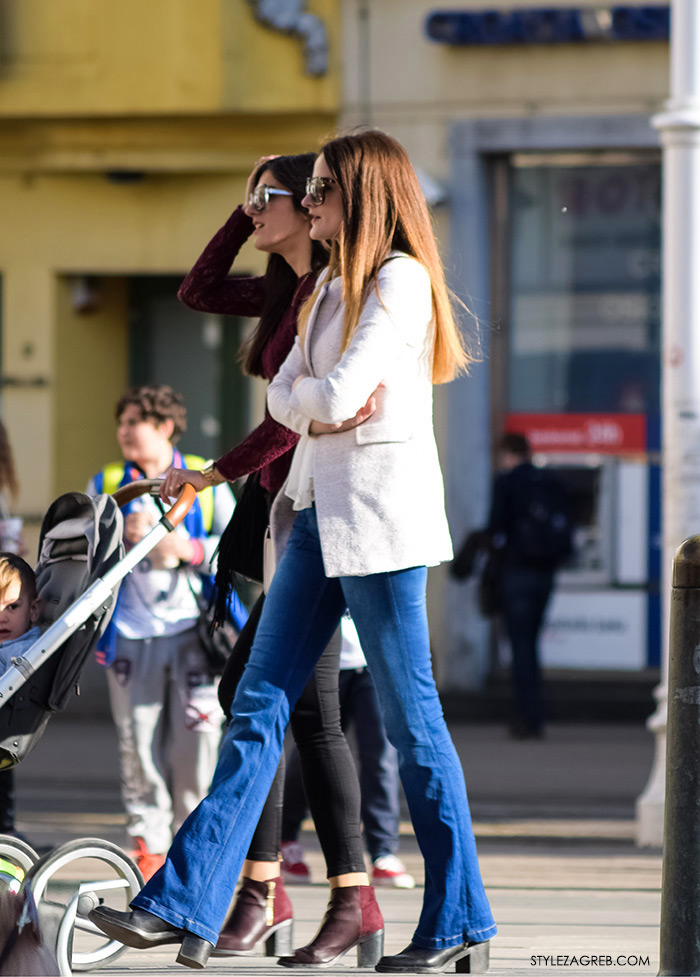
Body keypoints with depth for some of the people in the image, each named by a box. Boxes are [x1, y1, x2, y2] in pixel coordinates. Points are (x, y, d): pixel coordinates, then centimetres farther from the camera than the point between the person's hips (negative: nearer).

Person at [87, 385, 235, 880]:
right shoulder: (106, 485, 13)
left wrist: (189, 549, -10)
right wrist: (120, 536, -10)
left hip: (193, 630, -1)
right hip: (131, 634, 1)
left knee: (197, 743, -6)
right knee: (139, 746, -3)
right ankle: (148, 845, 4)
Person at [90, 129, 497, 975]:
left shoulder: (400, 278, -9)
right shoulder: (331, 287, 19)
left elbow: (339, 394, -18)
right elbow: (282, 396, 12)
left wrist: (326, 400, 3)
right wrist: (326, 408, -7)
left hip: (378, 514, -9)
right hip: (318, 513, 9)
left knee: (410, 721, -3)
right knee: (259, 706, 3)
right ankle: (185, 905, -1)